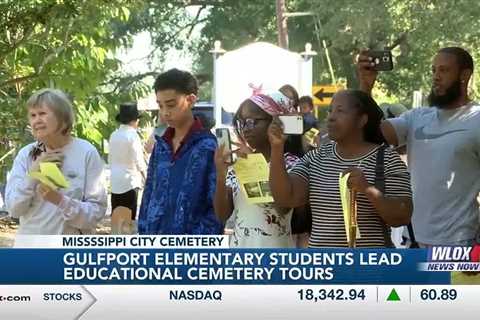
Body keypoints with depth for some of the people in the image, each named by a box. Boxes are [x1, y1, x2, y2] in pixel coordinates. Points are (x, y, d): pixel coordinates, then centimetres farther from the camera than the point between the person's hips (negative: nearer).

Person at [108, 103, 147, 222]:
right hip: (130, 181, -6)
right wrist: (146, 178, 1)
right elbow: (138, 160, -11)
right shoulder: (132, 135, -11)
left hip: (115, 181, 6)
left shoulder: (114, 135, 6)